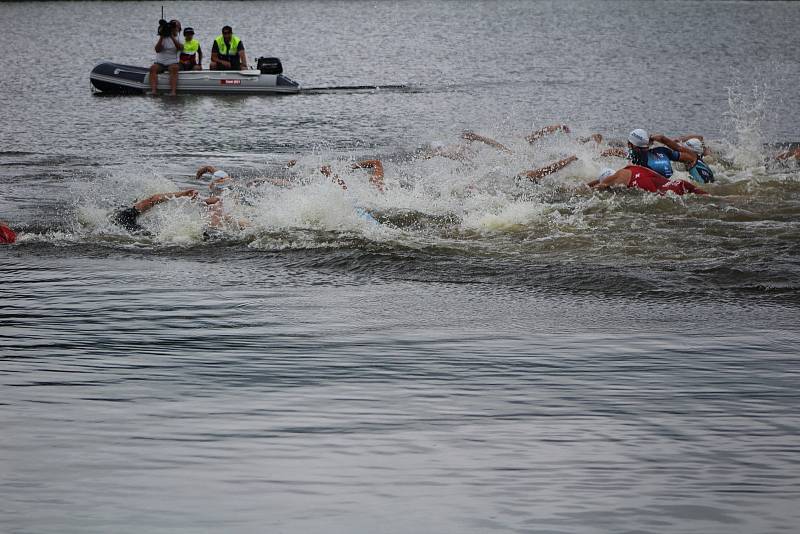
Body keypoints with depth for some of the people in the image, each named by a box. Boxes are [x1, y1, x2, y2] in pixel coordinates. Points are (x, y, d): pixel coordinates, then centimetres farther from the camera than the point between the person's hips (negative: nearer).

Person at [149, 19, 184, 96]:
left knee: (174, 68, -34)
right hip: (160, 63, 1)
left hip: (172, 63, -1)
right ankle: (153, 90, -41)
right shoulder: (163, 38, 8)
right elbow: (157, 50, -7)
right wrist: (161, 38, -13)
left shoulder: (178, 39, 10)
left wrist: (172, 37, -18)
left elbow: (180, 48, -13)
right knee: (153, 68, -29)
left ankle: (173, 91, -46)